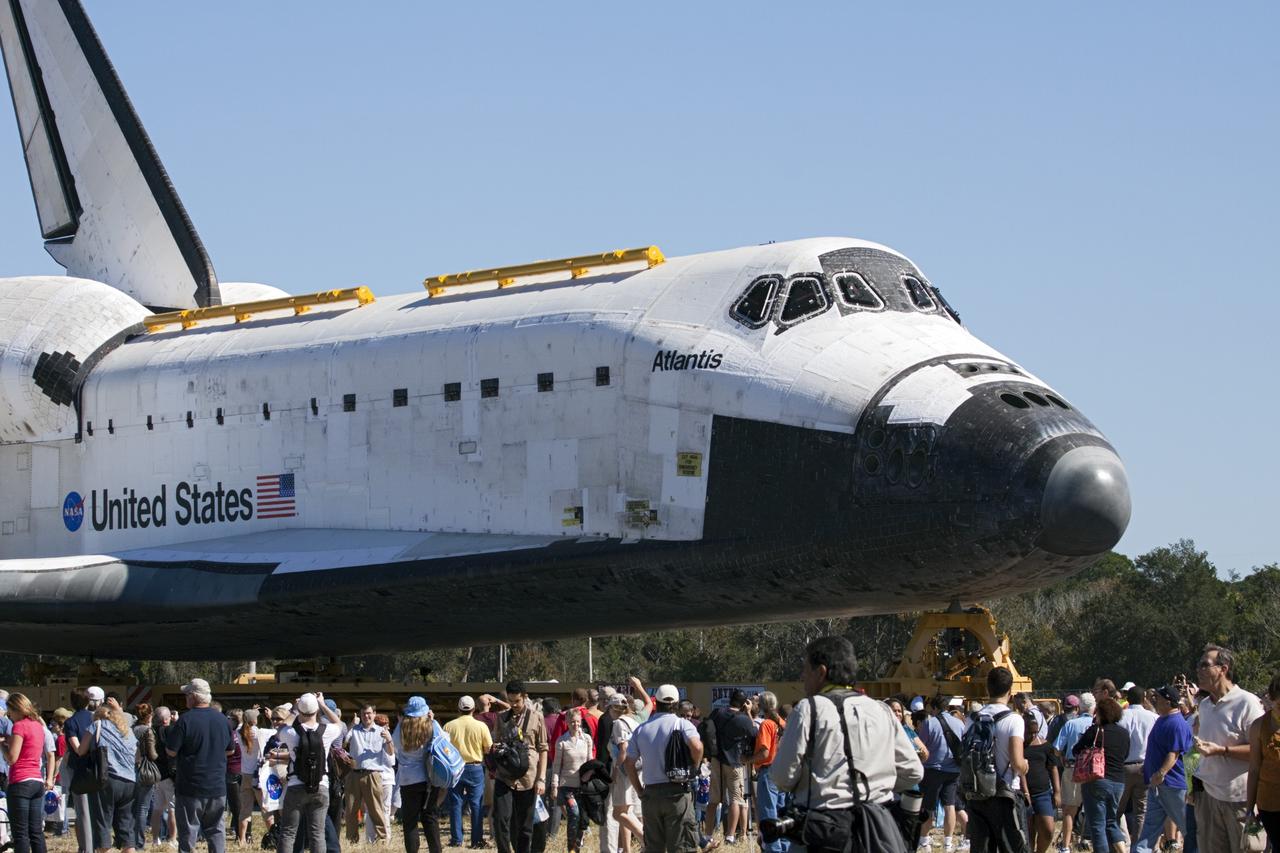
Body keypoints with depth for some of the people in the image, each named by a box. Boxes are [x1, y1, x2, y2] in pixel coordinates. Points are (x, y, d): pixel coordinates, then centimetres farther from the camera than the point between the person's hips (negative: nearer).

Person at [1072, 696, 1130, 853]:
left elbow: (1076, 751, -2)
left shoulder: (1095, 731, -10)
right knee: (1111, 822, 19)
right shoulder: (1124, 733, 5)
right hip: (1118, 782, 5)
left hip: (1097, 781, -5)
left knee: (1097, 825, 0)